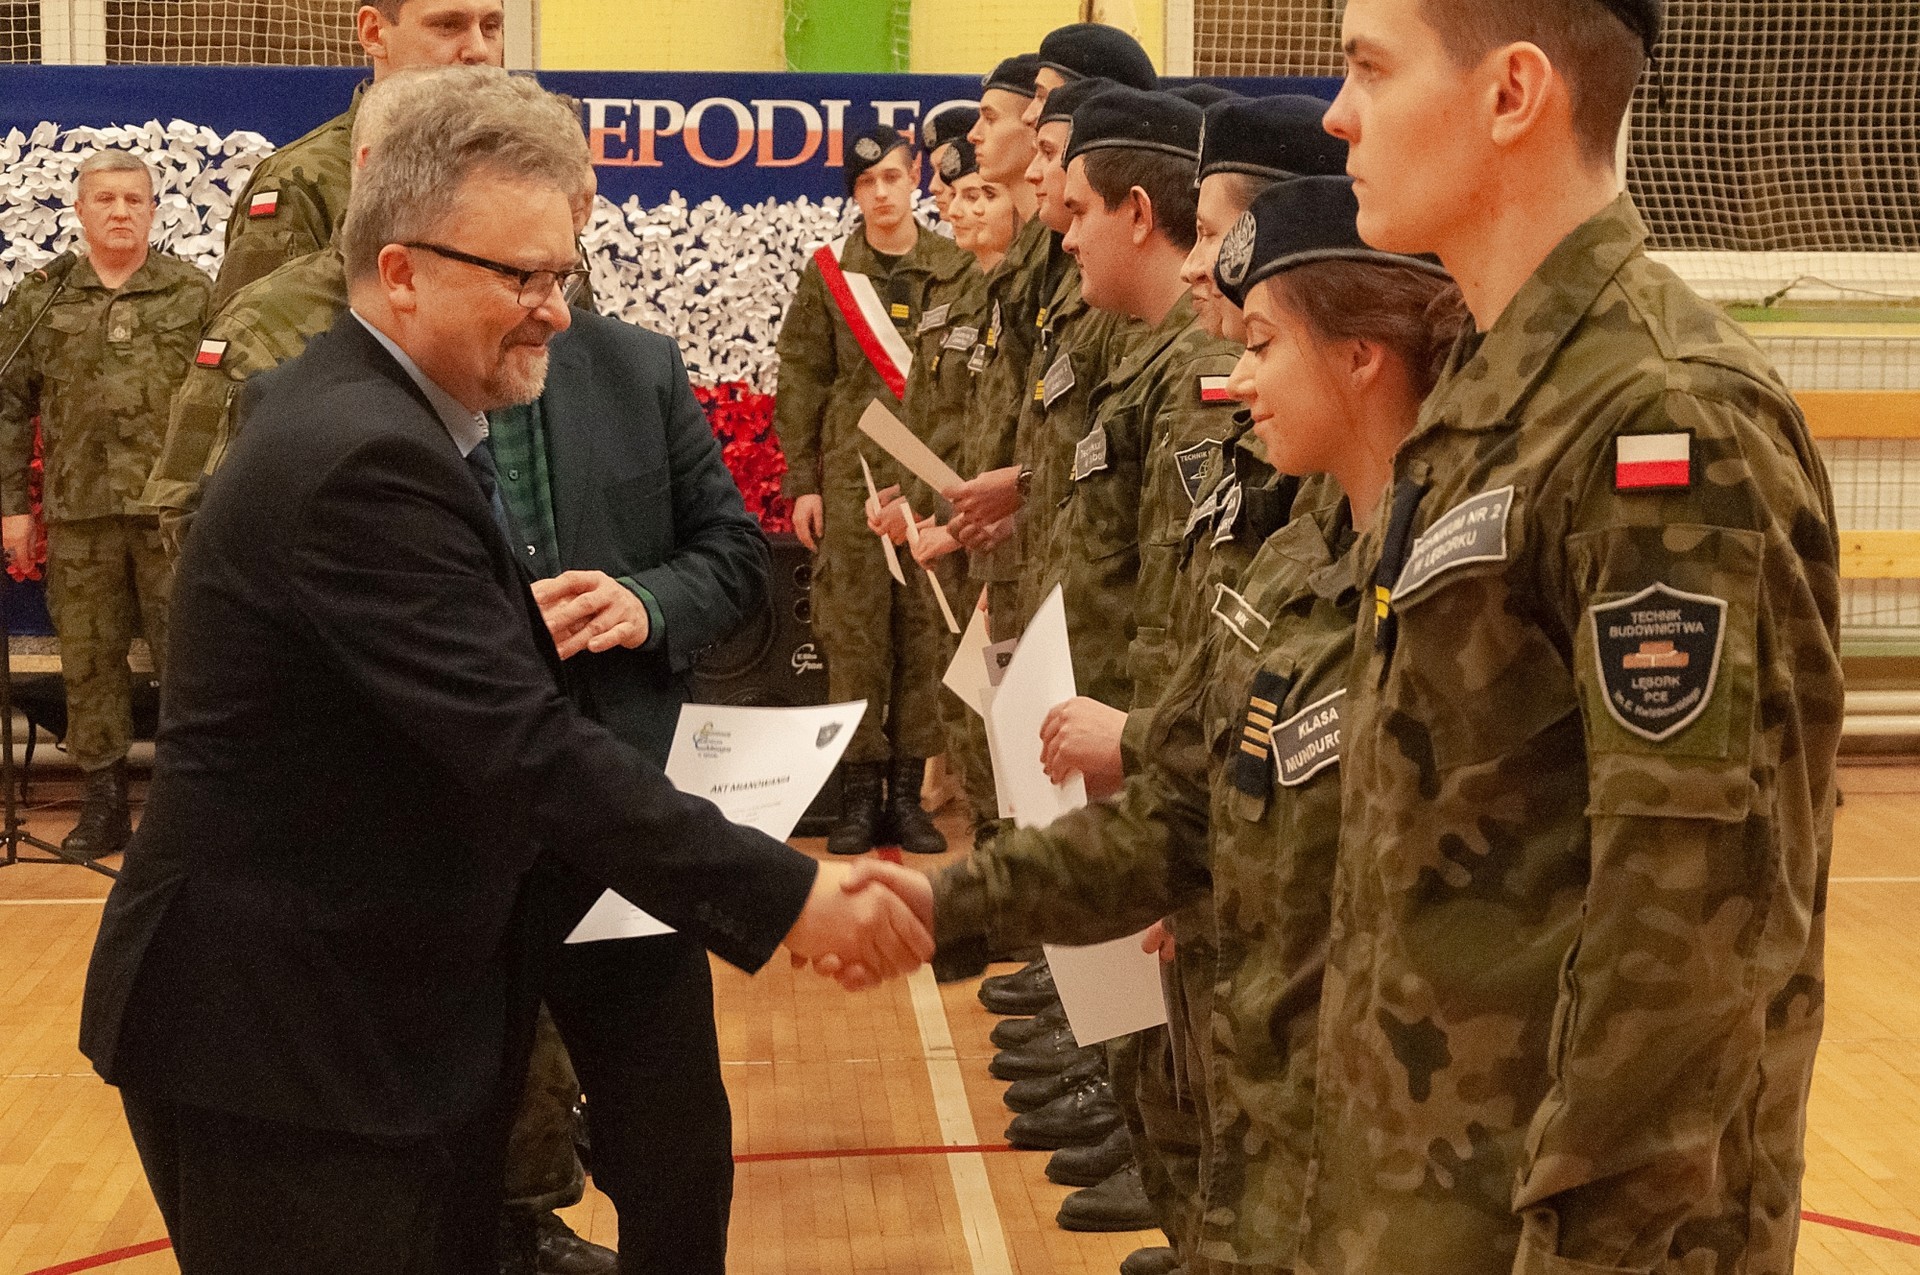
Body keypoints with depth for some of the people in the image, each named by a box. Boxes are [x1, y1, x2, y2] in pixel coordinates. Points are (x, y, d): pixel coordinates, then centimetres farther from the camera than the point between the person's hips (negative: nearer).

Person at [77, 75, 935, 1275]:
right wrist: (789, 897, -27)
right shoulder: (362, 459, -24)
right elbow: (527, 746, -29)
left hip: (399, 1001, 10)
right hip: (281, 1026, -10)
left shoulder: (374, 414, 8)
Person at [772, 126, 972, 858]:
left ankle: (908, 789, 11)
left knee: (926, 631, 3)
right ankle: (860, 790, 7)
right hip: (852, 475, 0)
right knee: (853, 633, 0)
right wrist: (802, 481, 2)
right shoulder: (828, 274, 7)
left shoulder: (958, 270, 5)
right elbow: (801, 381, 7)